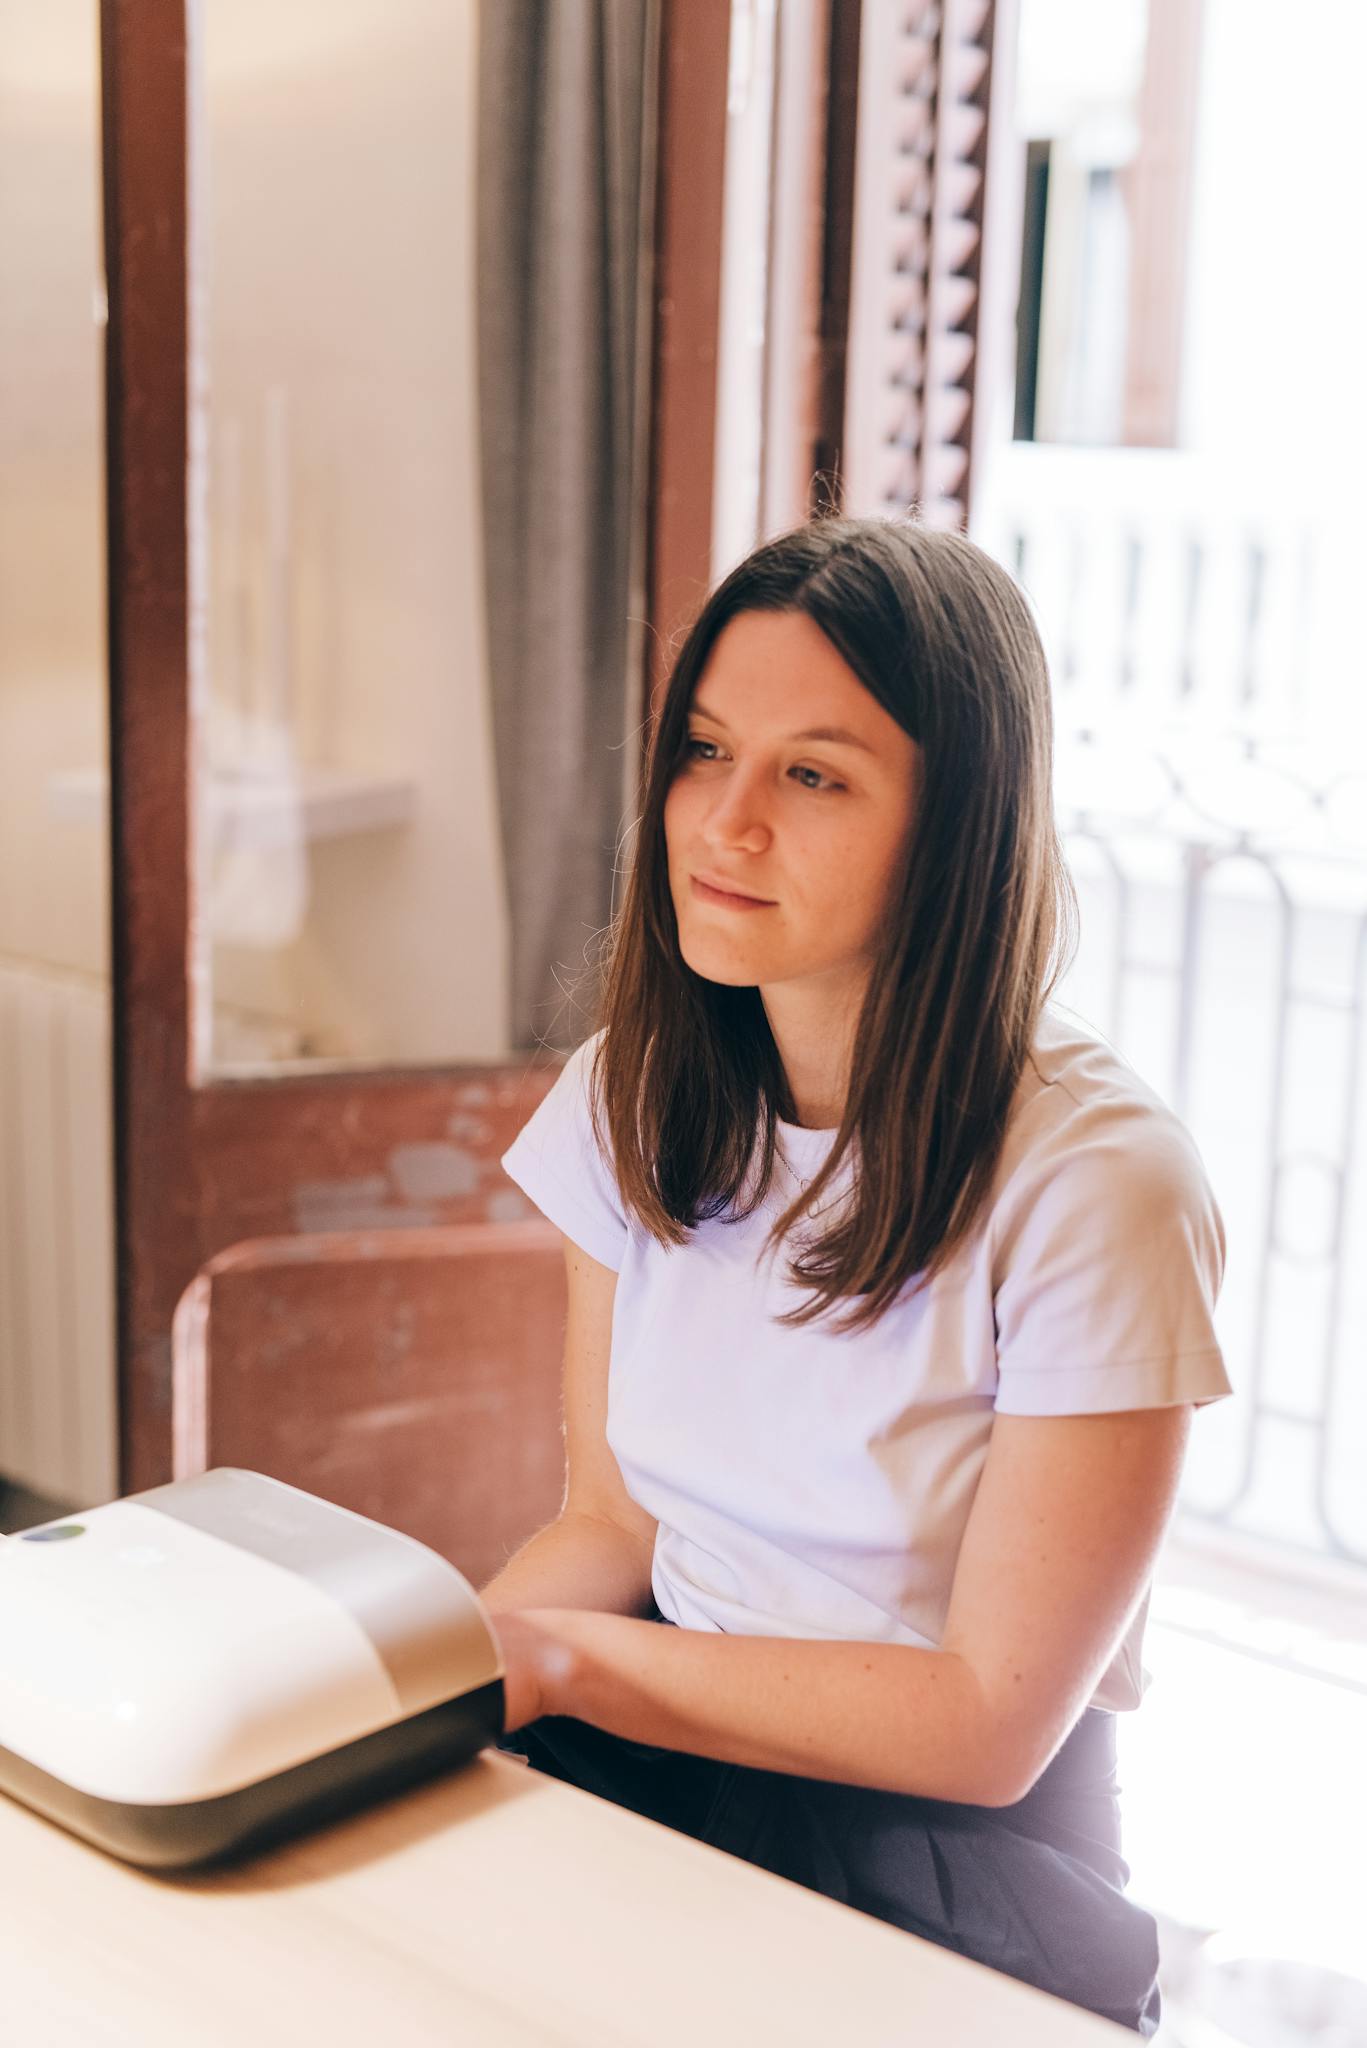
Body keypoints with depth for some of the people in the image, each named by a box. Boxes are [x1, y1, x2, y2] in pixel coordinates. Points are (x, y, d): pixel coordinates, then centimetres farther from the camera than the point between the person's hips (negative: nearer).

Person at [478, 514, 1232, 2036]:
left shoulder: (1095, 1183, -19)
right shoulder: (633, 1094, 1)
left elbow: (988, 1721, -15)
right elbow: (612, 1518, 7)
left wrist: (556, 1661, -18)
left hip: (950, 1866, -5)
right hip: (650, 1777, 5)